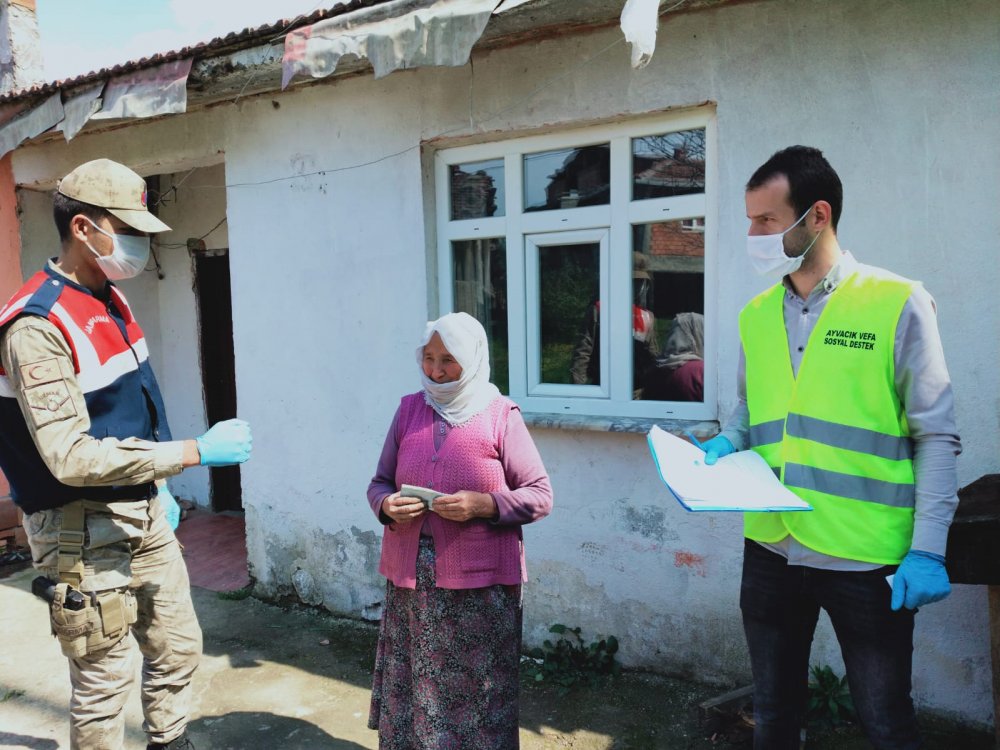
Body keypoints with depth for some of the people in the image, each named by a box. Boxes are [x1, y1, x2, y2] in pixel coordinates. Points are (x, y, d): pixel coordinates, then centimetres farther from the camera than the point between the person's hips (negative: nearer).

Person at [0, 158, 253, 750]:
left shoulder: (111, 300, 6)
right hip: (84, 528, -8)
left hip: (144, 513, 8)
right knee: (105, 681, 6)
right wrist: (196, 452, -28)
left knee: (178, 648, 19)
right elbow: (72, 457, -28)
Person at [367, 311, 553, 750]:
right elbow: (379, 482, 11)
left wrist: (483, 505, -19)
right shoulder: (409, 409, 5)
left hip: (479, 582, -3)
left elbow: (541, 496, -5)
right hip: (411, 579, 4)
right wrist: (387, 506, -11)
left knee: (475, 692, 8)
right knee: (411, 688, 13)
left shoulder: (500, 416, -6)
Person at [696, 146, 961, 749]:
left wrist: (928, 549, -12)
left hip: (867, 559, -4)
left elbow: (936, 437, -6)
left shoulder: (897, 303, -8)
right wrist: (722, 447, -4)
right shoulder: (756, 315, 5)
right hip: (771, 551, 5)